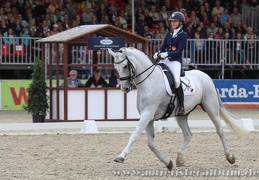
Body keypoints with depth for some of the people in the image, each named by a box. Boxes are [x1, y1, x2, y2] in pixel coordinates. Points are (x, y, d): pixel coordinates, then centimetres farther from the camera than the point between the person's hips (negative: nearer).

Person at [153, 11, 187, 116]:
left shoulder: (183, 35, -1)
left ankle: (181, 106, -22)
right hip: (165, 60, 7)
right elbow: (163, 47, 12)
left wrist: (166, 54, -22)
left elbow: (178, 52, -10)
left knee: (176, 80, -29)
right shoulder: (169, 34, 17)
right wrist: (158, 54, -10)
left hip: (175, 61, -7)